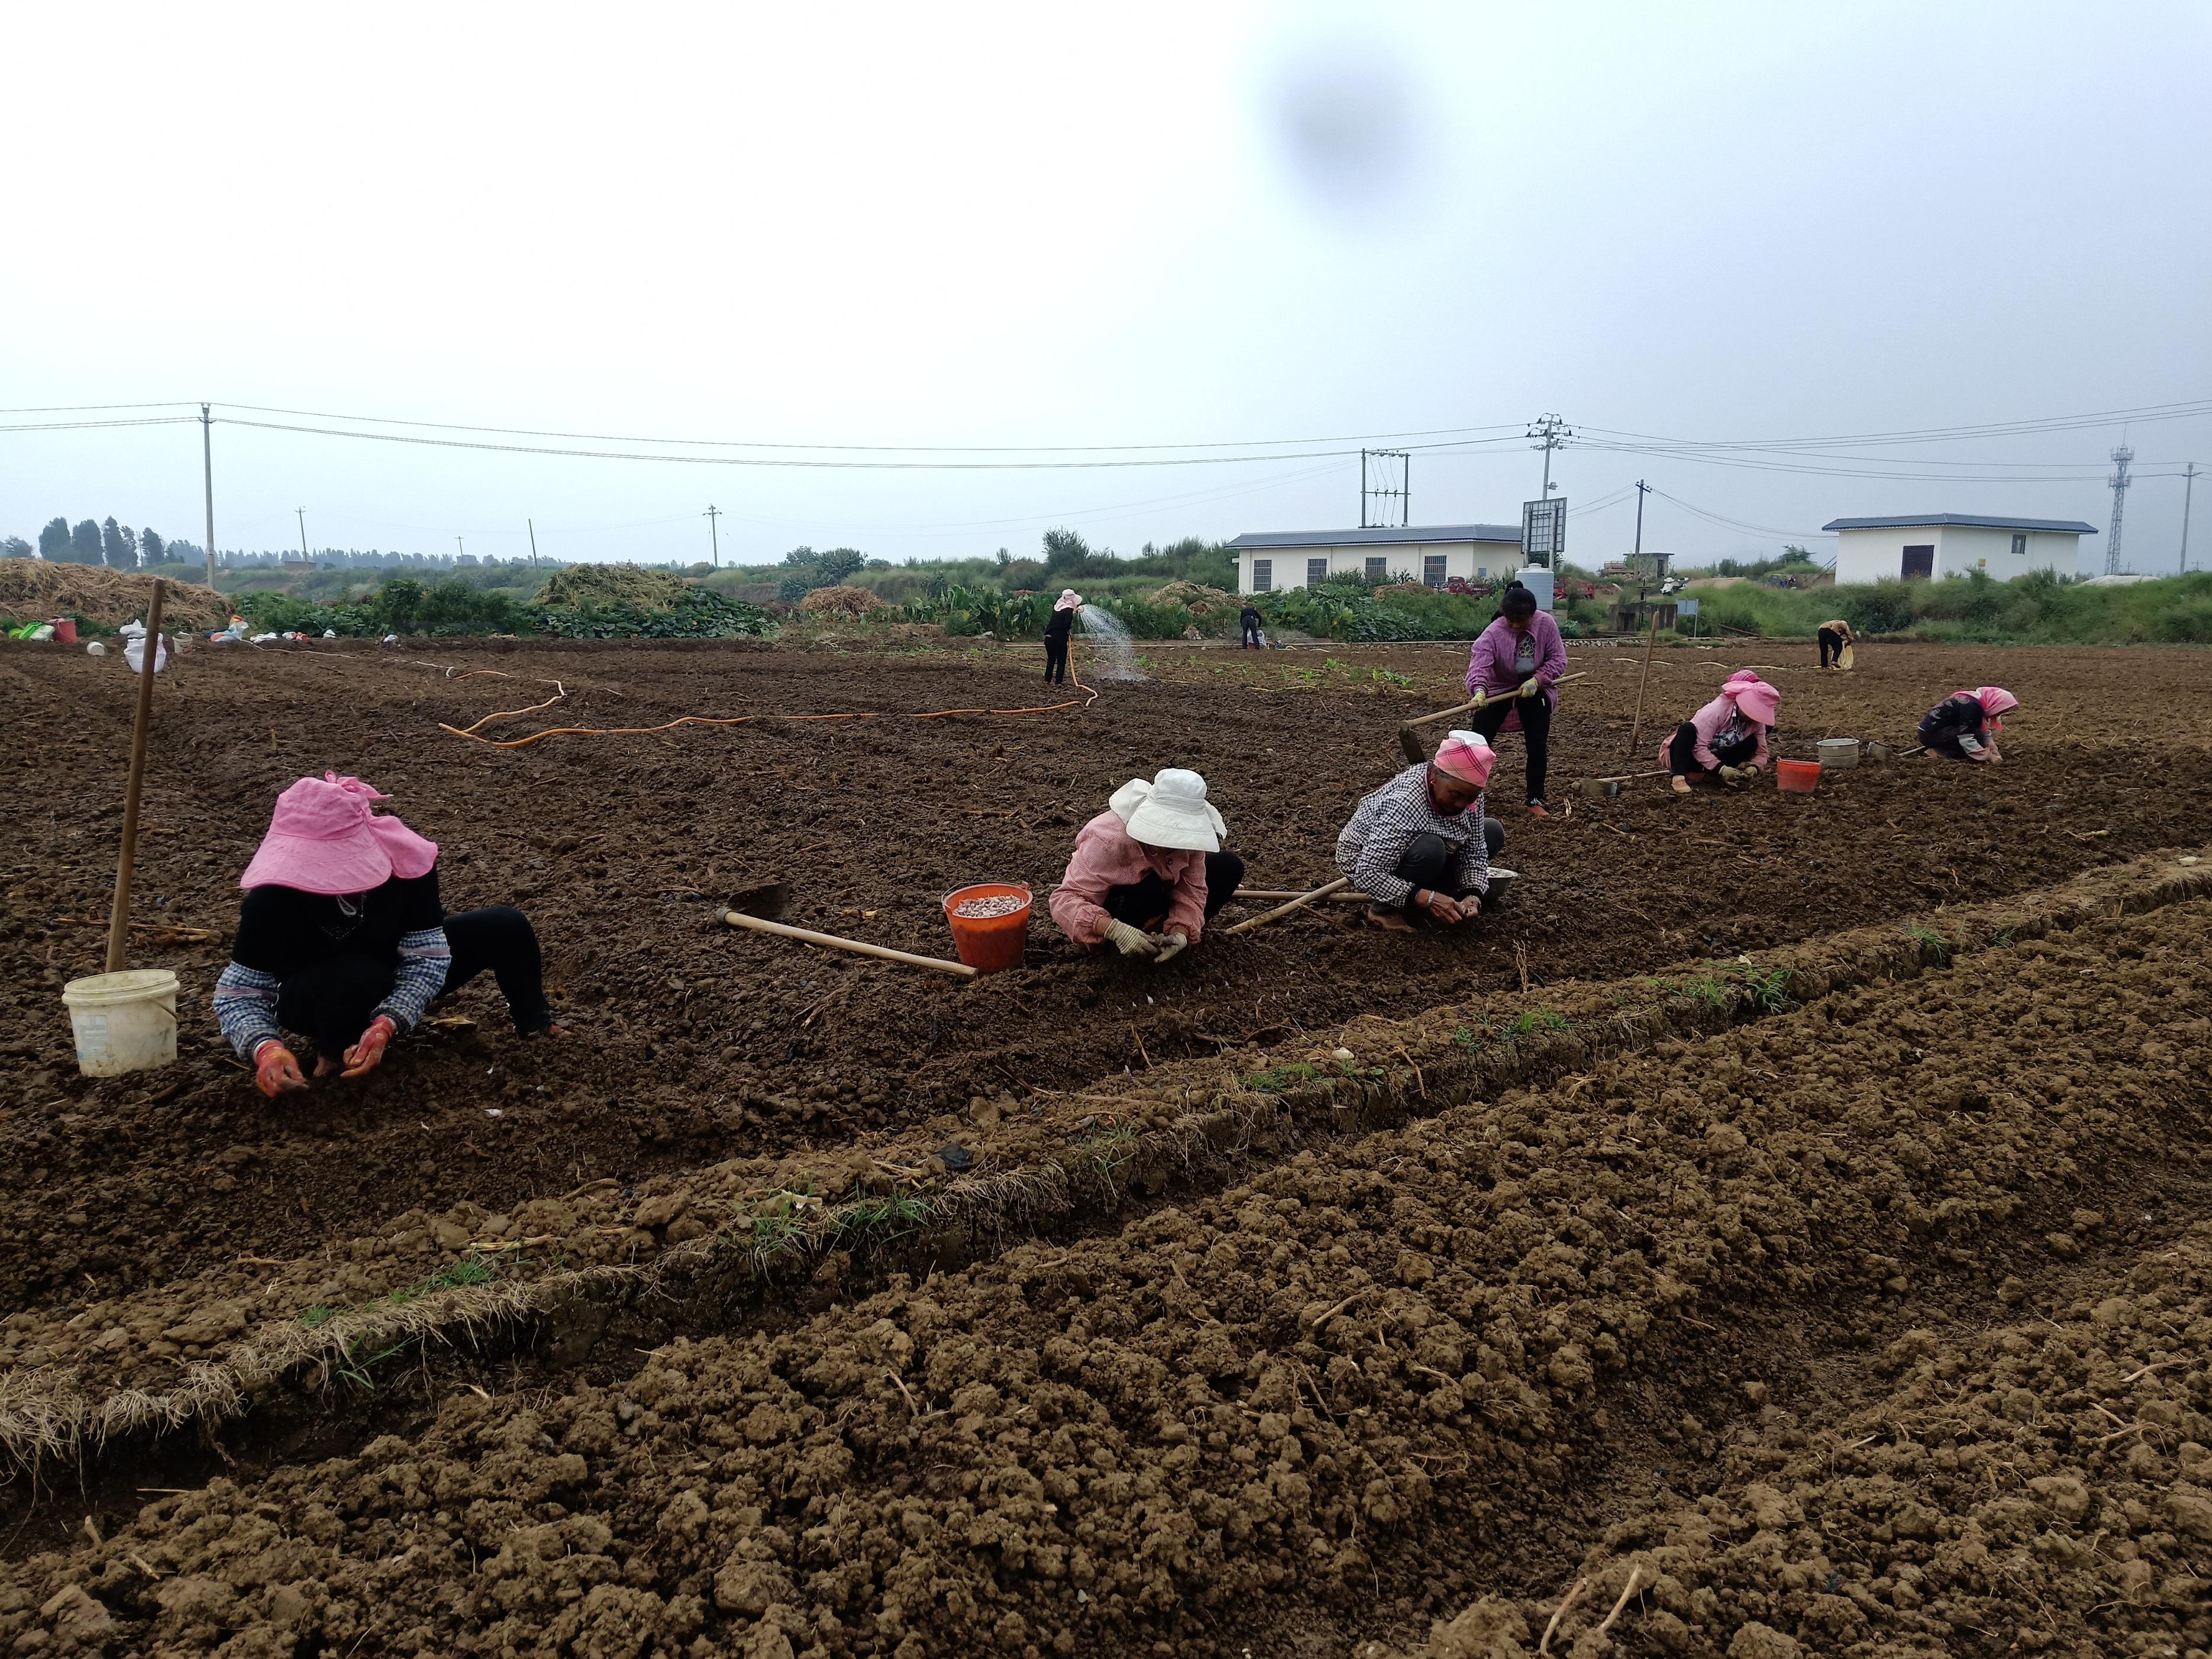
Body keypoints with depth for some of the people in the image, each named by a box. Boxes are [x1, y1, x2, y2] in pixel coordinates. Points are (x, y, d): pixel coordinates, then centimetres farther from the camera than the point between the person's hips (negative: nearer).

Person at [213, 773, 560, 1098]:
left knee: (507, 927, -13)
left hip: (397, 989, 3)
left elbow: (427, 957, -27)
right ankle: (333, 1058, -7)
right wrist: (266, 1049, -46)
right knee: (362, 978, -40)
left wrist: (386, 1025, -43)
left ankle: (533, 1024, 14)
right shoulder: (271, 897, -31)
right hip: (311, 996, -3)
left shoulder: (405, 859, -29)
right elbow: (237, 994, -25)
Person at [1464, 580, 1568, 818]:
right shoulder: (1492, 634, -26)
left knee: (1538, 748, -3)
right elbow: (1479, 665, -40)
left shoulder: (1546, 625, -17)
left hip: (1535, 690, 2)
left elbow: (1558, 659, -11)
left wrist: (1537, 680, -27)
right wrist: (1479, 689, -60)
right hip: (1498, 690, -2)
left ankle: (1536, 801, 8)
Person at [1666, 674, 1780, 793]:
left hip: (1713, 759, 6)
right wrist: (1722, 769, -37)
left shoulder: (1757, 723, -6)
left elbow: (1761, 753, -1)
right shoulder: (1716, 711, -25)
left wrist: (1754, 768, -24)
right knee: (1688, 728, -36)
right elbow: (1699, 746, -31)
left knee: (1752, 743, -13)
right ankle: (1679, 777, -38)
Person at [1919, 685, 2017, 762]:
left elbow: (1986, 732, 9)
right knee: (1977, 735, -21)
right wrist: (1990, 756, -23)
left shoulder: (1978, 702, 7)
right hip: (1930, 734, -10)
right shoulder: (1971, 706, -24)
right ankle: (1941, 752, -12)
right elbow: (1966, 739, -27)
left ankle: (1941, 749, 5)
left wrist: (1995, 753, -3)